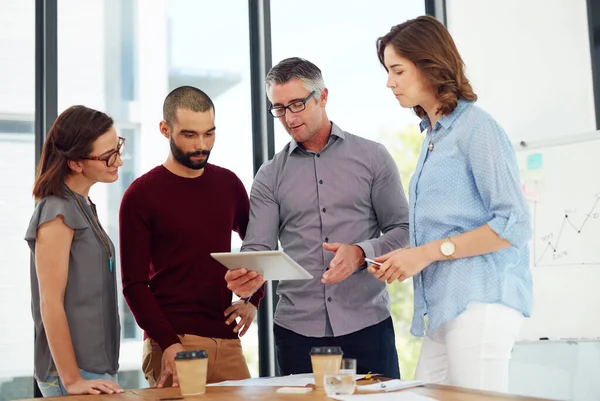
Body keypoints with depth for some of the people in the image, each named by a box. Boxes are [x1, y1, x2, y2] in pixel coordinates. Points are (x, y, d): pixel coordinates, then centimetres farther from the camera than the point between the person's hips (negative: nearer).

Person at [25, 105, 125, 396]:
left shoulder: (83, 207, 11)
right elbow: (50, 303, -18)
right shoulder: (58, 212, -15)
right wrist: (71, 380, -18)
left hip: (98, 368, 8)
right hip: (78, 371, -8)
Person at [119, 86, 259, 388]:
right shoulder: (142, 195, -5)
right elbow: (134, 283, -8)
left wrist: (253, 300, 7)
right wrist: (168, 342, -18)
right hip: (173, 344, -4)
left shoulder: (228, 184, 8)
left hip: (226, 340, 5)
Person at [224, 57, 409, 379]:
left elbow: (402, 229, 3)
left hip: (367, 324, -1)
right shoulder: (270, 177, 9)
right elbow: (257, 247, 1)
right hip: (297, 329, 1)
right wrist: (245, 278, -22)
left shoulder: (372, 157, 6)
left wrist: (361, 253, -16)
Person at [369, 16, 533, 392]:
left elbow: (514, 224, -12)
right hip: (446, 305, 8)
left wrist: (427, 253, -12)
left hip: (481, 300, -8)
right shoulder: (433, 136, 19)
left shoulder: (477, 127, -6)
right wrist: (403, 260, 7)